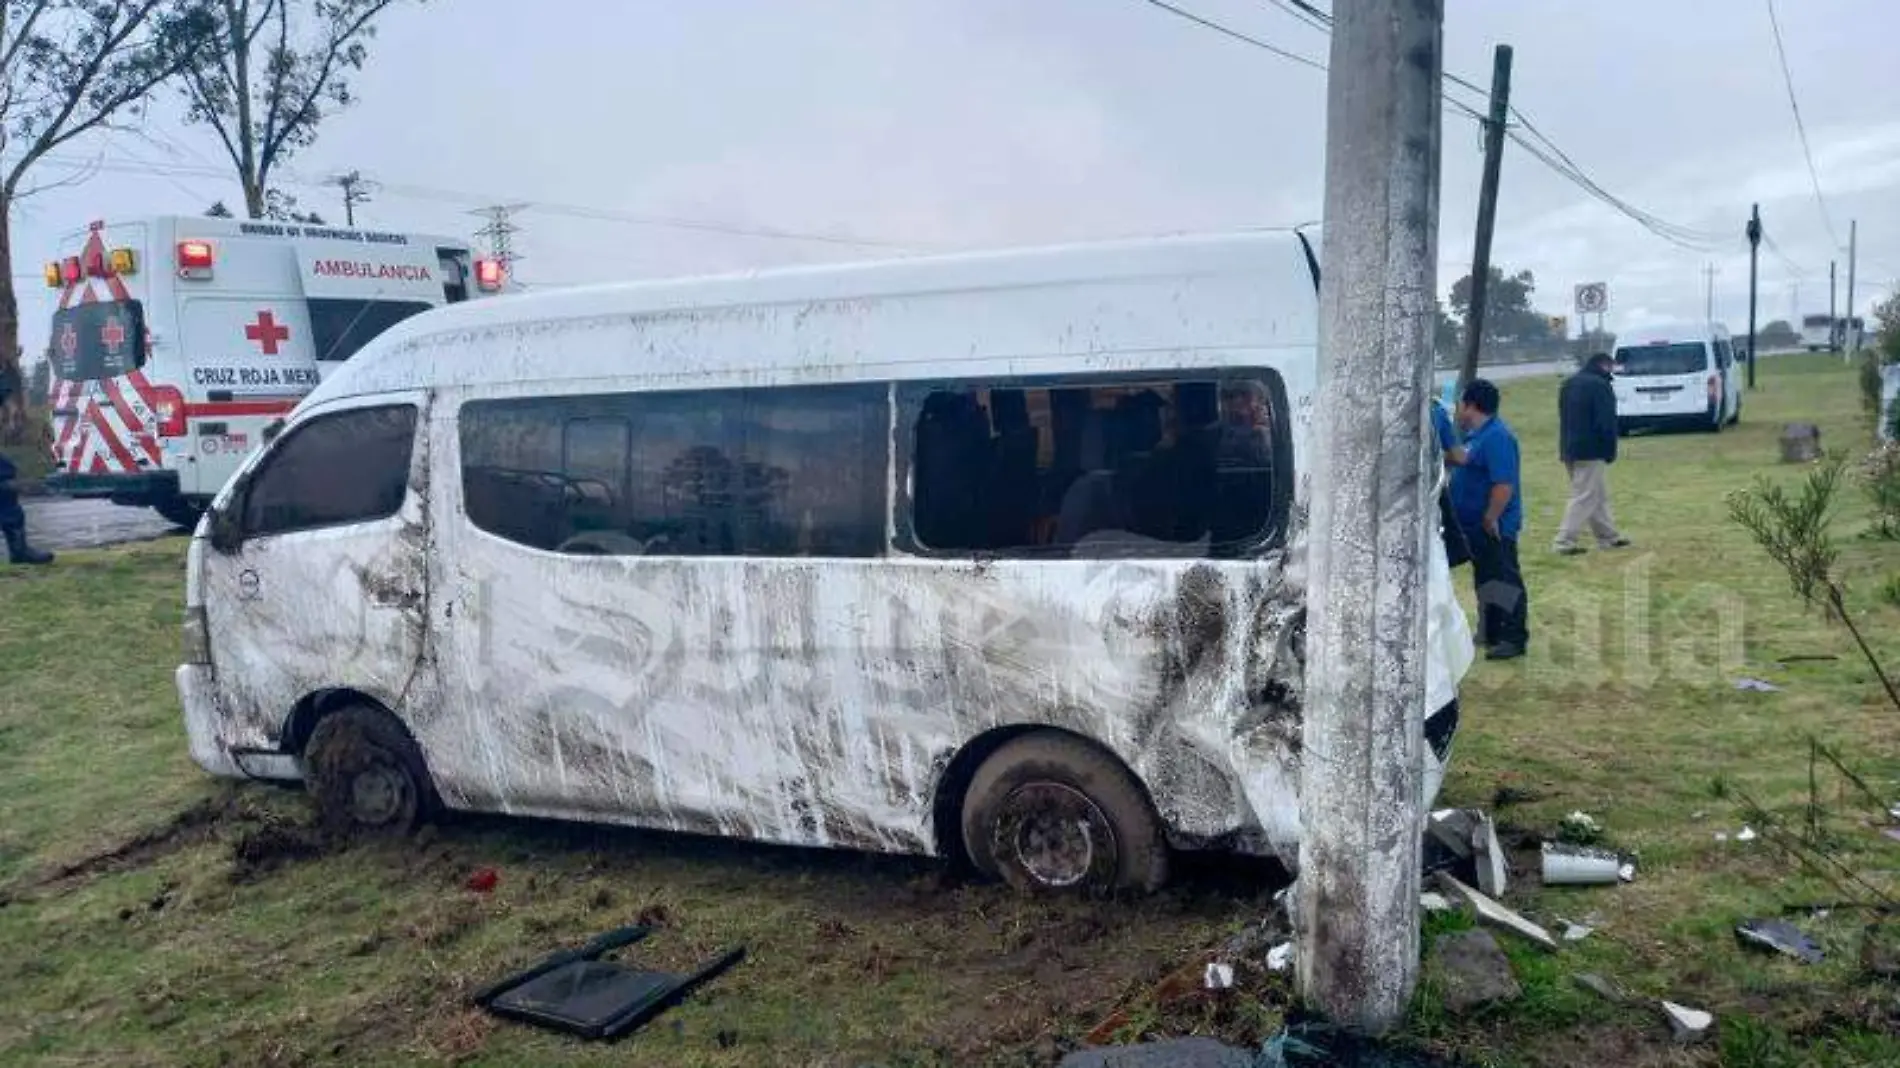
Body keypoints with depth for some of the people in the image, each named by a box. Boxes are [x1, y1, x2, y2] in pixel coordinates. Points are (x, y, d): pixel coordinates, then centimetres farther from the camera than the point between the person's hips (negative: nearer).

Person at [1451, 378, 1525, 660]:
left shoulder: (1497, 437, -21)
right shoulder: (1477, 434, 10)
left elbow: (1504, 485, -26)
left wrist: (1490, 519, -23)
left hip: (1494, 527, -10)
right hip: (1475, 525, 10)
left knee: (1503, 581, -4)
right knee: (1485, 580, 18)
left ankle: (1514, 639, 2)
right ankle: (1490, 633, 28)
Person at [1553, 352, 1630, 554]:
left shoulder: (1569, 384, 15)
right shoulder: (1599, 385, -13)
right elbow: (1606, 422, -18)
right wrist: (1610, 451, -10)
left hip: (1570, 449, 9)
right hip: (1591, 450, -9)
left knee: (1599, 495, 17)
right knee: (1585, 497, -6)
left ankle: (1608, 536, 23)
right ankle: (1564, 541, -9)